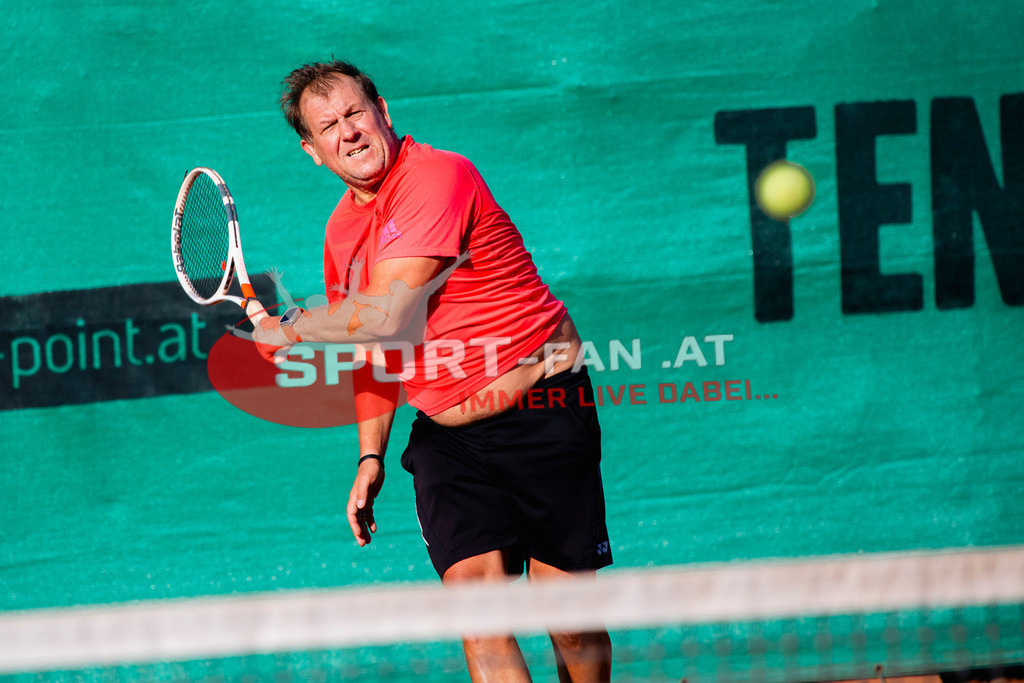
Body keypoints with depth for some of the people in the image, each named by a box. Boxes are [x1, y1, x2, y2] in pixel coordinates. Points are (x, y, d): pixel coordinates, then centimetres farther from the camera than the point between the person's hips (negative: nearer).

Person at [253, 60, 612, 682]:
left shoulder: (440, 176, -16)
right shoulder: (343, 231, 9)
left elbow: (388, 315, -22)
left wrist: (288, 329, -7)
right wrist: (371, 455, 14)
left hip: (541, 413, -6)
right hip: (444, 434, 6)